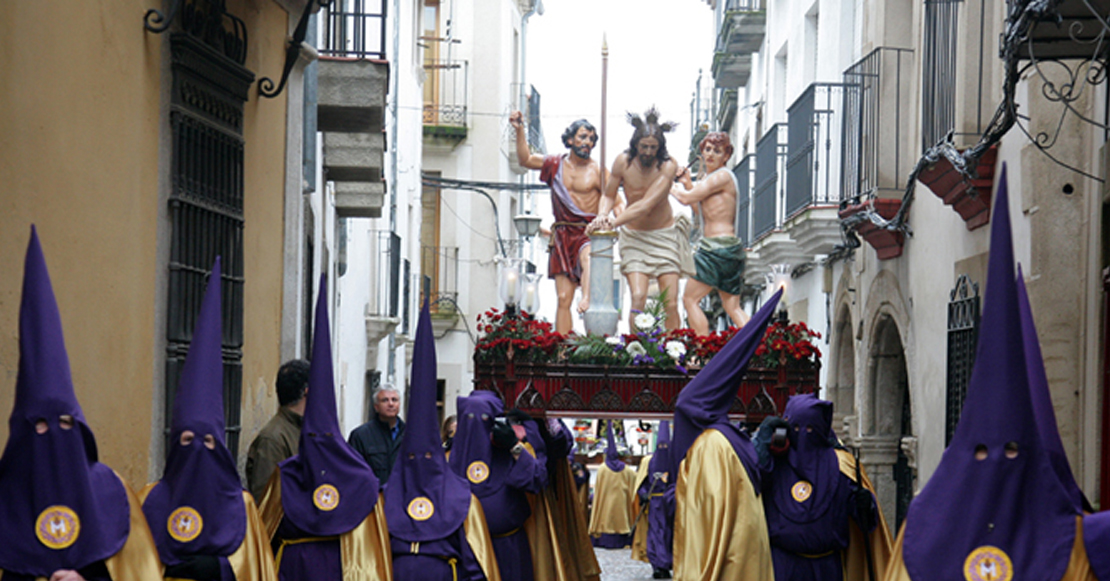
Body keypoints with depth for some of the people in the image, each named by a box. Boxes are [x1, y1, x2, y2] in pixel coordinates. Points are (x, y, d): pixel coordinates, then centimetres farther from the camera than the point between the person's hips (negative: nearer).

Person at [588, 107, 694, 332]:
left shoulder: (668, 166, -16)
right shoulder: (623, 162, -10)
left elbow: (646, 205, -25)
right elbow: (609, 195, 3)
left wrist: (614, 222, -35)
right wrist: (602, 216, -20)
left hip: (664, 236, 0)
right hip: (634, 237, 0)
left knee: (670, 303, -6)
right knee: (638, 298, -16)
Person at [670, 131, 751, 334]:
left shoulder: (722, 176, -11)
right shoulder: (712, 178, 19)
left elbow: (687, 198, -14)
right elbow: (700, 209, 26)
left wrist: (672, 187, 7)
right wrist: (688, 183, 18)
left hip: (717, 247, -10)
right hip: (731, 248, 10)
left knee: (690, 299, -4)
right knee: (732, 307, 10)